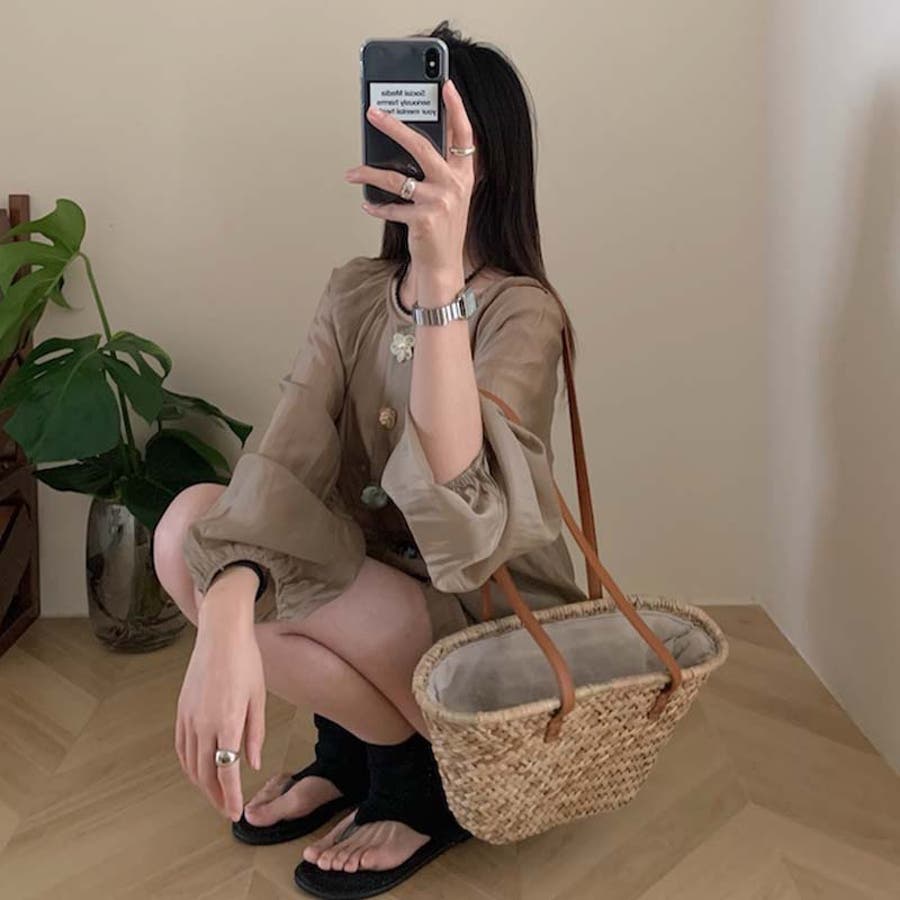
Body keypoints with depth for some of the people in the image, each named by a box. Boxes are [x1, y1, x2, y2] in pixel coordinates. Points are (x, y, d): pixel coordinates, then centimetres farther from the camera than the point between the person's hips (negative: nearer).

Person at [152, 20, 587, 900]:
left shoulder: (522, 314, -20)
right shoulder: (355, 292, -1)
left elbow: (465, 535, -38)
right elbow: (283, 463, -18)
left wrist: (441, 279, -47)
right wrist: (222, 624, -37)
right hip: (381, 590, 6)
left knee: (216, 560, -21)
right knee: (192, 522, -17)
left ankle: (421, 775, 1)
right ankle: (356, 737, 5)